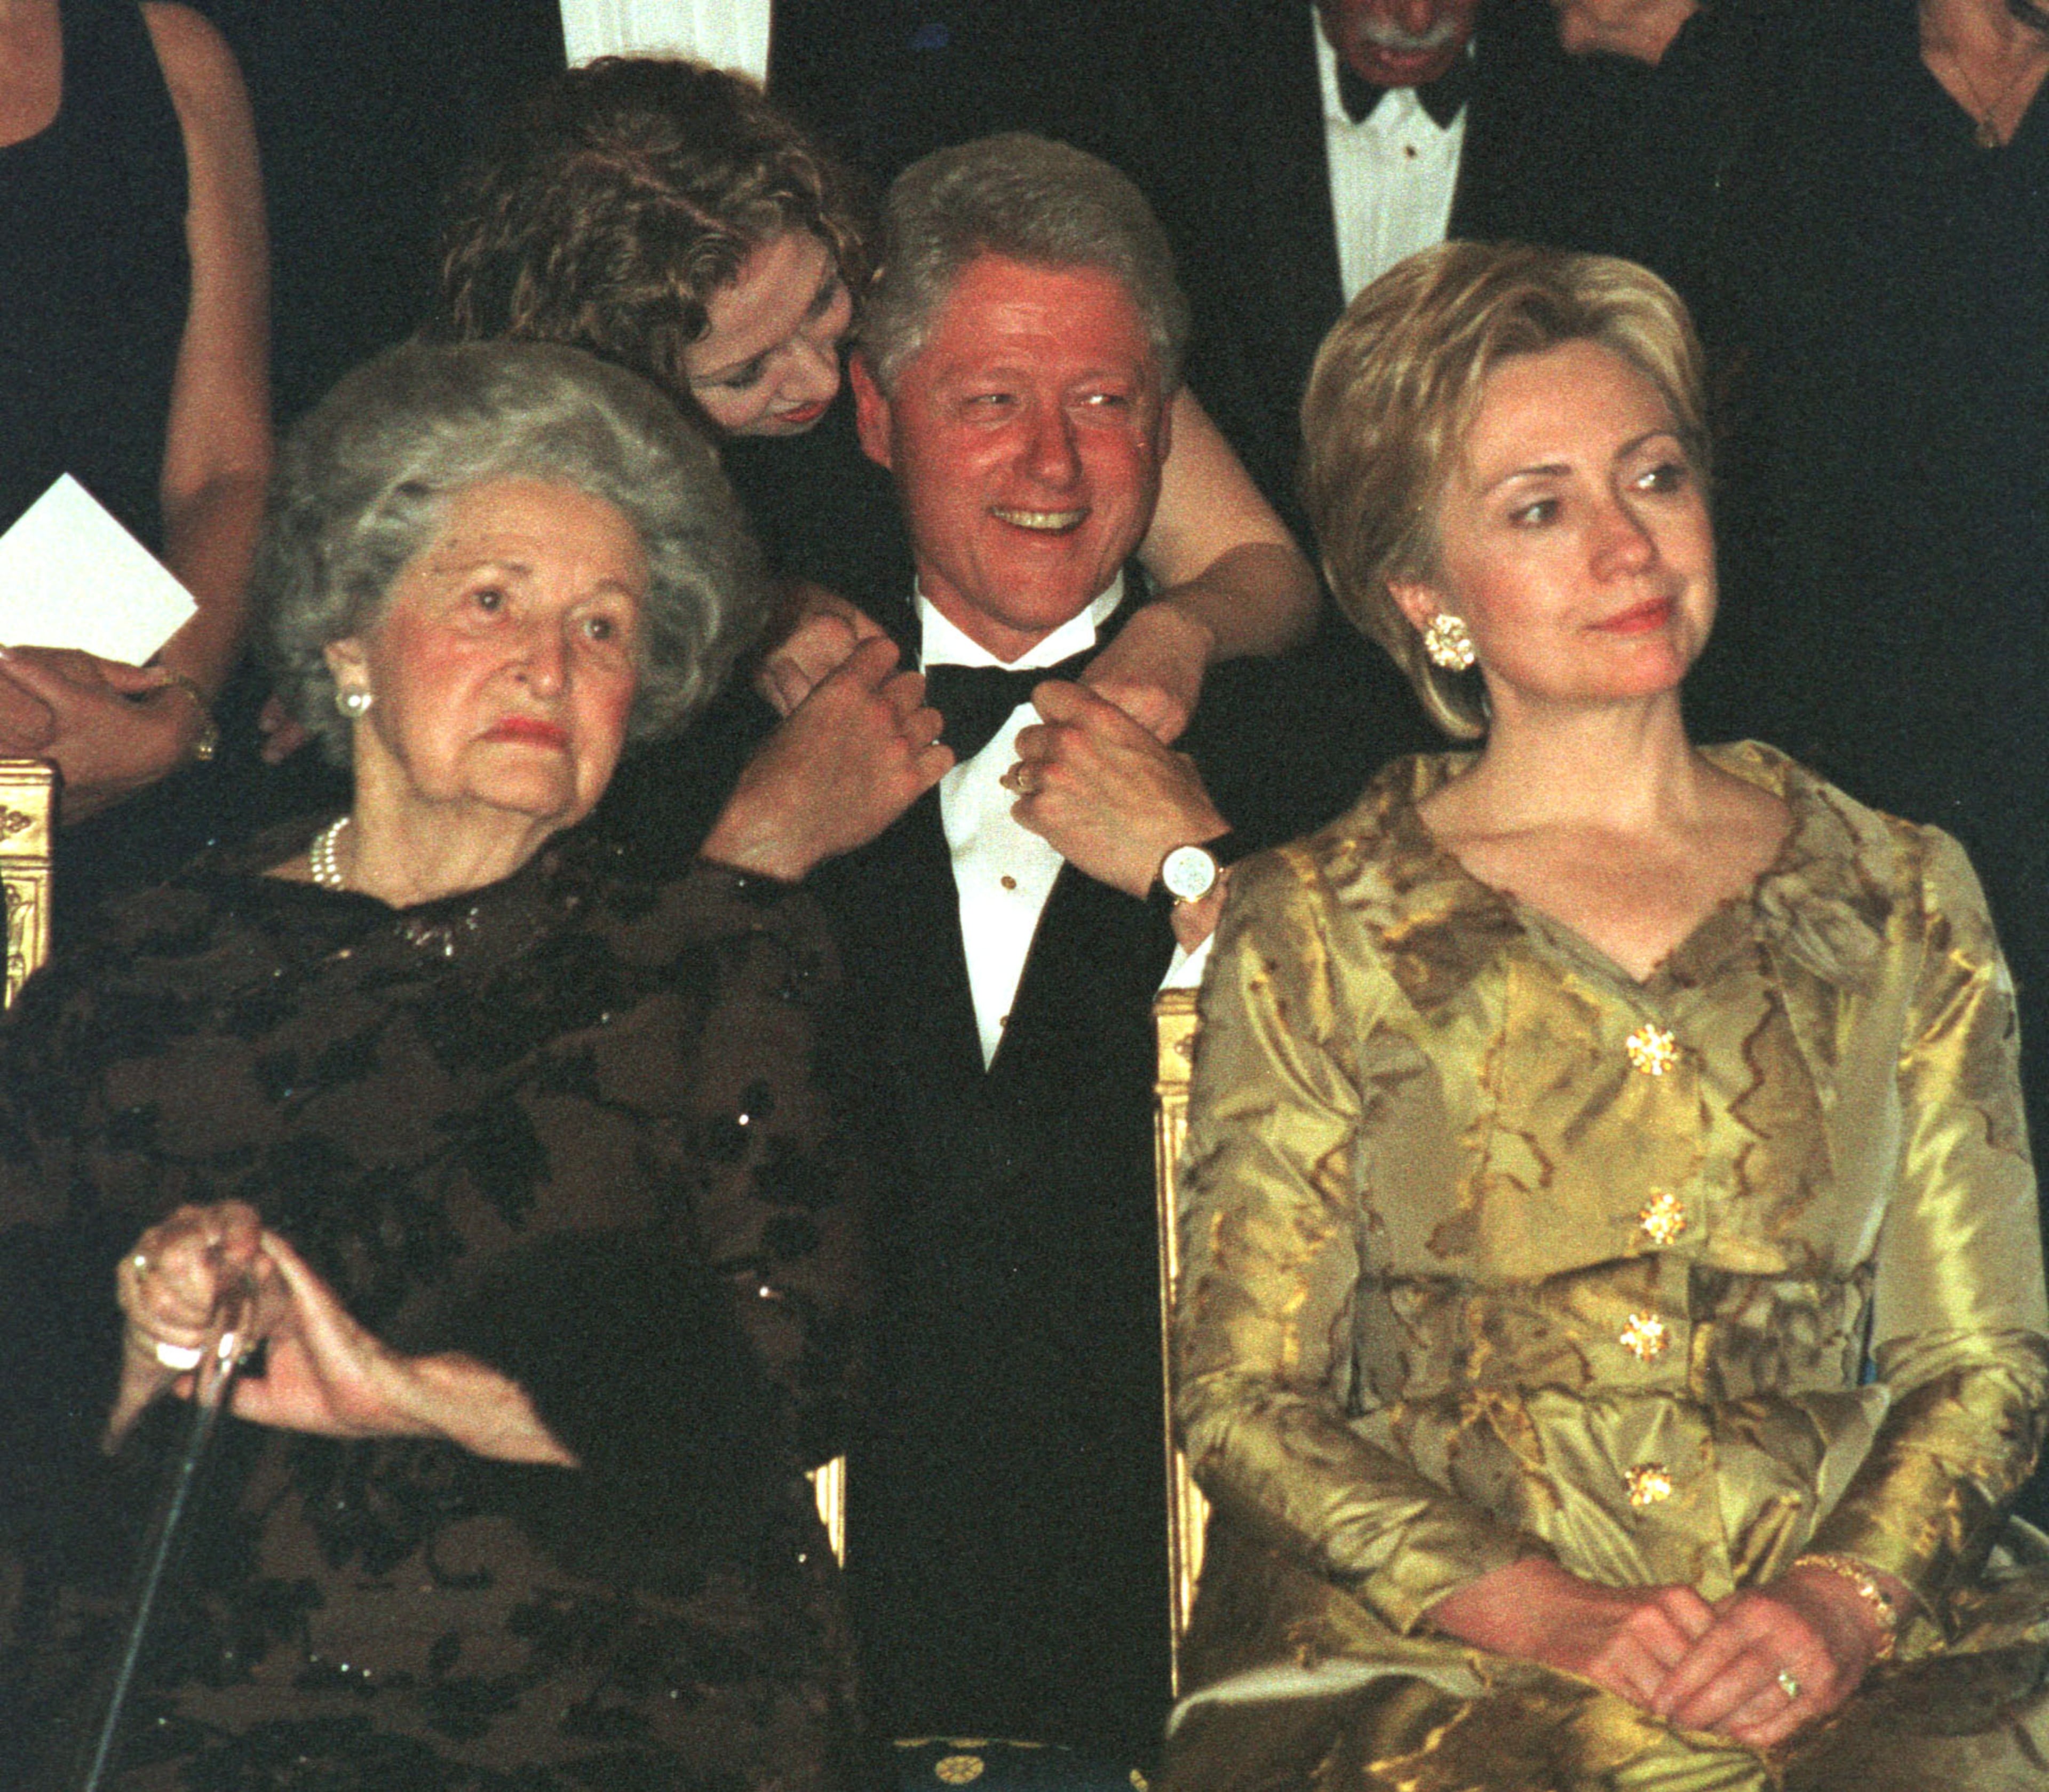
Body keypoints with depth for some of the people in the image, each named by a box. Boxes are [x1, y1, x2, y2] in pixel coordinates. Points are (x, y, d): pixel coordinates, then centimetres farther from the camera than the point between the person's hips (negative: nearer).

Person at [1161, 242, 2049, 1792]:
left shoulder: (1899, 900, 14)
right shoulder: (1316, 932, 8)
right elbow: (1247, 1395, 4)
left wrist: (1846, 1598, -8)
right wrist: (1537, 1612, -12)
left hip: (1840, 1659, 2)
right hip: (1420, 1651, -1)